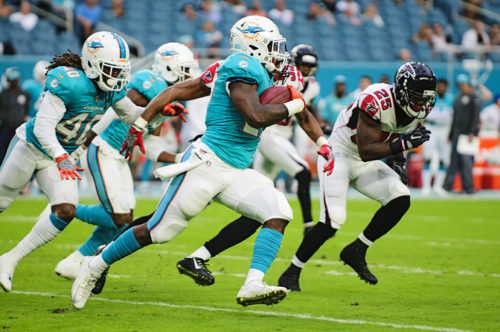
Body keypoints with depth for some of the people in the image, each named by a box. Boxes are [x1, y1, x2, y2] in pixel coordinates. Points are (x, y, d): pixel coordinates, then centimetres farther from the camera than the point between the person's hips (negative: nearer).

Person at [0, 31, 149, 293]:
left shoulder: (112, 89, -8)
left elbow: (132, 116, 5)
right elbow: (43, 126, -33)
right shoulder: (69, 83, -30)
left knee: (66, 212, -14)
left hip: (63, 155, 6)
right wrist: (61, 158, -47)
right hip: (32, 146, -6)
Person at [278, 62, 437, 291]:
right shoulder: (376, 101, -30)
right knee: (332, 221, -18)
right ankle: (291, 274, -2)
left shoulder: (416, 110, -6)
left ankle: (356, 252, 3)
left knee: (400, 200, -12)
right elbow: (366, 151, -31)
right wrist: (404, 144, -37)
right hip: (339, 155, -7)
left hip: (365, 164, 7)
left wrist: (399, 162, 1)